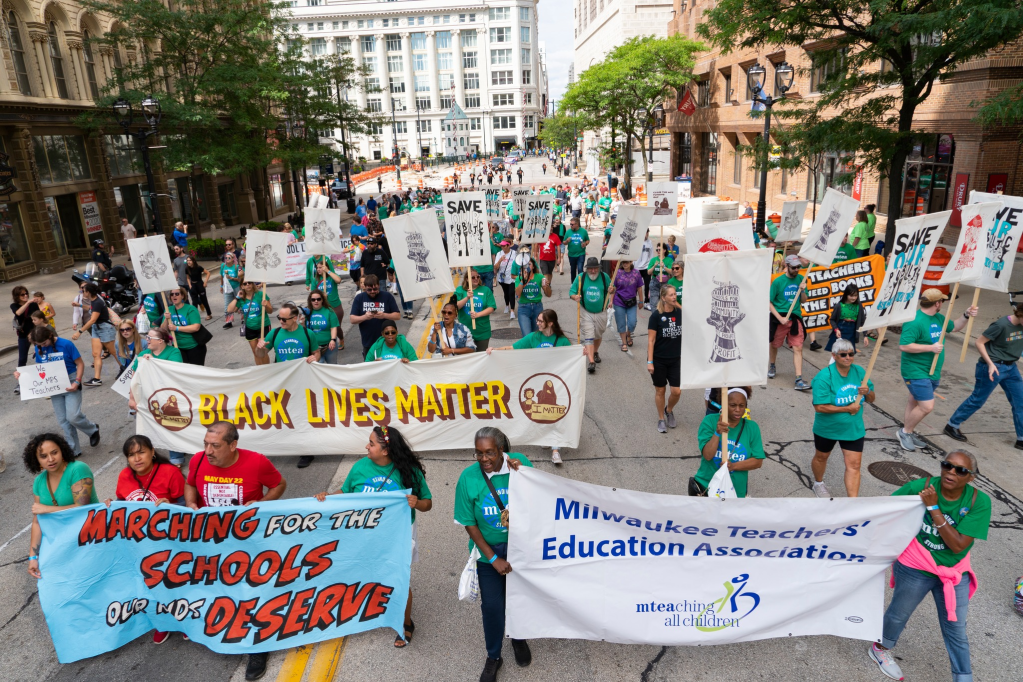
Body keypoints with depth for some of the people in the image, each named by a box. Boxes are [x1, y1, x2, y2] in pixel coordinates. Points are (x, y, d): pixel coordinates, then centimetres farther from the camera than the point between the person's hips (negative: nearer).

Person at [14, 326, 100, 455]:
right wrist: (21, 374, -6)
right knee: (63, 420, 7)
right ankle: (73, 449, 17)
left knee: (73, 416, -14)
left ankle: (93, 430, 16)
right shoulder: (39, 348, 0)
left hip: (70, 384, -5)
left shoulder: (66, 344, -14)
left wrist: (77, 382, -19)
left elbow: (80, 364, -9)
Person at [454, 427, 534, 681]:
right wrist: (493, 559, -12)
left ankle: (518, 638, 50)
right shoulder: (468, 477, -18)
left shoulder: (520, 462, -17)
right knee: (492, 605, 8)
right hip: (488, 551, -1)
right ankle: (493, 656, 35)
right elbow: (469, 523, -11)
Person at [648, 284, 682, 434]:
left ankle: (669, 410, 32)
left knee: (677, 391, 0)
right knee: (660, 390, 8)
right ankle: (661, 419, 27)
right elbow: (651, 340, -10)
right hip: (659, 360, -3)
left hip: (676, 360, 3)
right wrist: (649, 362, -13)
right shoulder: (656, 316, -11)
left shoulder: (680, 313, -1)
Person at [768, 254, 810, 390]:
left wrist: (802, 291, -10)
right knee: (774, 345, 16)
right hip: (779, 318, -2)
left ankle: (799, 380, -10)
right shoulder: (778, 281, -8)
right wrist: (780, 318, -15)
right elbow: (769, 302, -7)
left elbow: (804, 300, 11)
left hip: (795, 318, 2)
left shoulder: (800, 279, 4)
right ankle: (772, 366, 45)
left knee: (798, 348, -7)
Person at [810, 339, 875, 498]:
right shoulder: (824, 377, -22)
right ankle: (818, 484, 48)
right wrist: (847, 408, -25)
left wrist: (867, 392, -20)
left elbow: (871, 399, 3)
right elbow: (819, 406, -28)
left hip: (853, 429, 3)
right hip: (827, 429, -3)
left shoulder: (859, 371, -6)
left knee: (854, 465, 0)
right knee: (821, 457, 21)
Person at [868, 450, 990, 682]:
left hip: (954, 573, 1)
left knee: (956, 630, 14)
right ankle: (880, 649, 46)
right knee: (899, 613, 20)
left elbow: (958, 545, -25)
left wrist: (933, 508, -31)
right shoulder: (920, 487, -22)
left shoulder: (979, 501, -19)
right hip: (914, 569, -1)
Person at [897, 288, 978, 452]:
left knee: (915, 401, 17)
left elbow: (954, 327, 26)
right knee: (927, 406, -11)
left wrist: (966, 315, 8)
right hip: (917, 373, -9)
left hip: (932, 372, 9)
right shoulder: (915, 322, -23)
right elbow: (904, 345, -27)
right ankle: (905, 432, 8)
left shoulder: (938, 318, 8)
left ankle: (907, 433, 29)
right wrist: (931, 348, -24)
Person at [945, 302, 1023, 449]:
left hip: (1011, 368, 7)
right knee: (977, 400, 4)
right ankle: (952, 426, 19)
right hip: (993, 367, -7)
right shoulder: (1001, 325, -21)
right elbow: (979, 342, -17)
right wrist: (990, 364, -20)